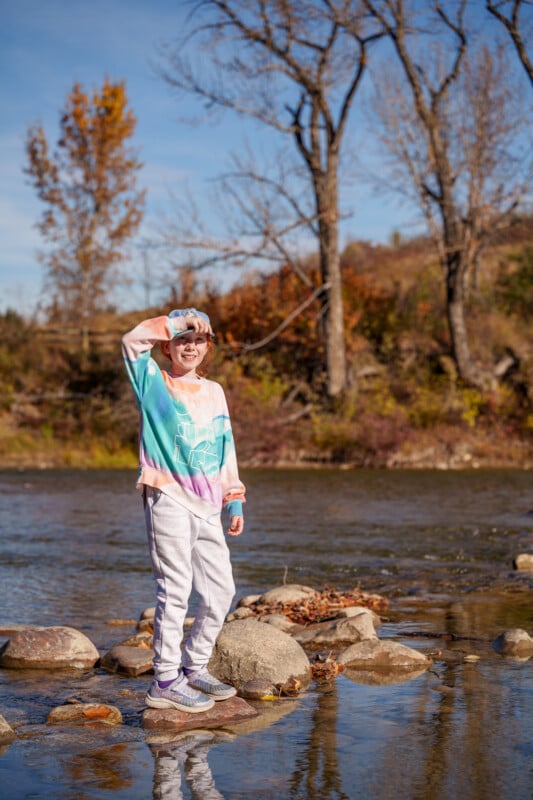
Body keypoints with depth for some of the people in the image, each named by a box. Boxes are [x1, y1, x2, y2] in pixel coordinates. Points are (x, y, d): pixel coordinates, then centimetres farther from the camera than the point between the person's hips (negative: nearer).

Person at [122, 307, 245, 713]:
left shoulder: (214, 391, 18)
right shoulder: (154, 381, 4)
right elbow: (133, 340, -14)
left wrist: (234, 502, 16)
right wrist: (178, 322, -12)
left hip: (207, 508, 6)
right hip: (168, 500, -6)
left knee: (221, 590, 7)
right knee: (175, 590, -6)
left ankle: (194, 668, 22)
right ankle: (166, 682, 2)